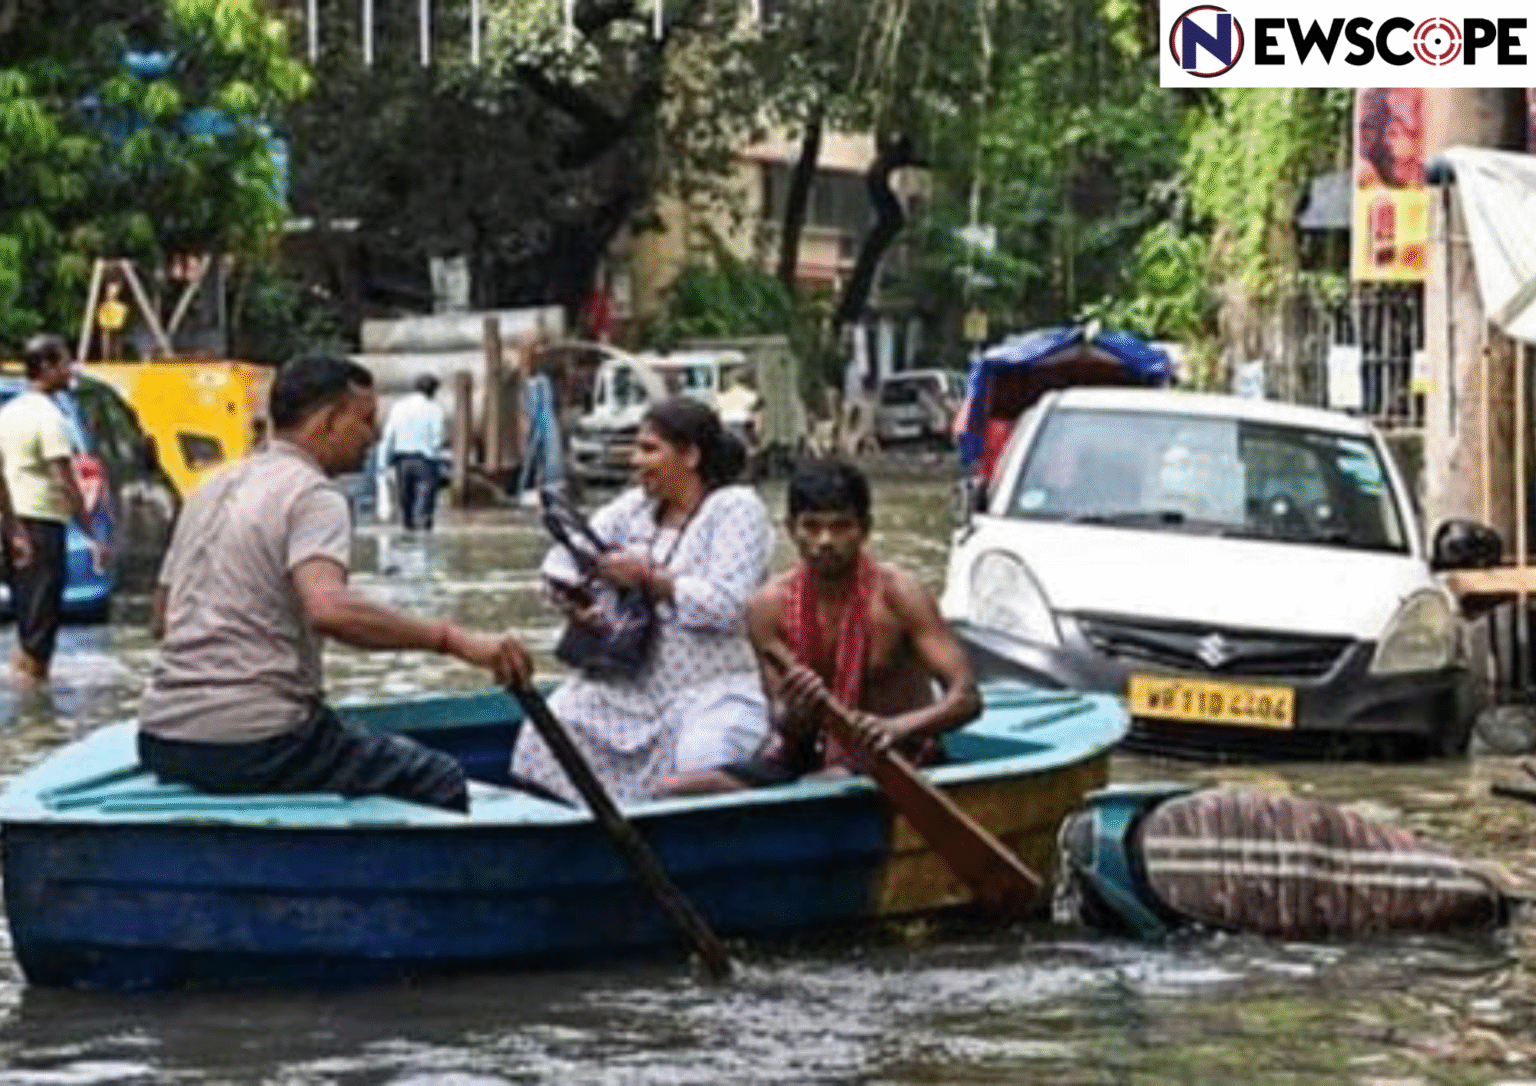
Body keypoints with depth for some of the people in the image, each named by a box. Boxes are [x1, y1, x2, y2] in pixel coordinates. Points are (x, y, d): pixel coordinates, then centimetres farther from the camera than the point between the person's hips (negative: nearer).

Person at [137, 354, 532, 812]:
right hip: (251, 746, -9)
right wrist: (452, 639, -31)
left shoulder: (215, 486, 16)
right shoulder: (314, 495, -10)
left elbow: (160, 620, 24)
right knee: (440, 783, 4)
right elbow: (329, 608, -31)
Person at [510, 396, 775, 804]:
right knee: (545, 738, -14)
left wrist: (649, 577, -14)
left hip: (712, 689, -6)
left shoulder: (736, 508, -5)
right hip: (627, 683, 6)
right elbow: (565, 553, 11)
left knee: (702, 764, -33)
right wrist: (568, 594, -11)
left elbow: (724, 604, -16)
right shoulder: (636, 505, 13)